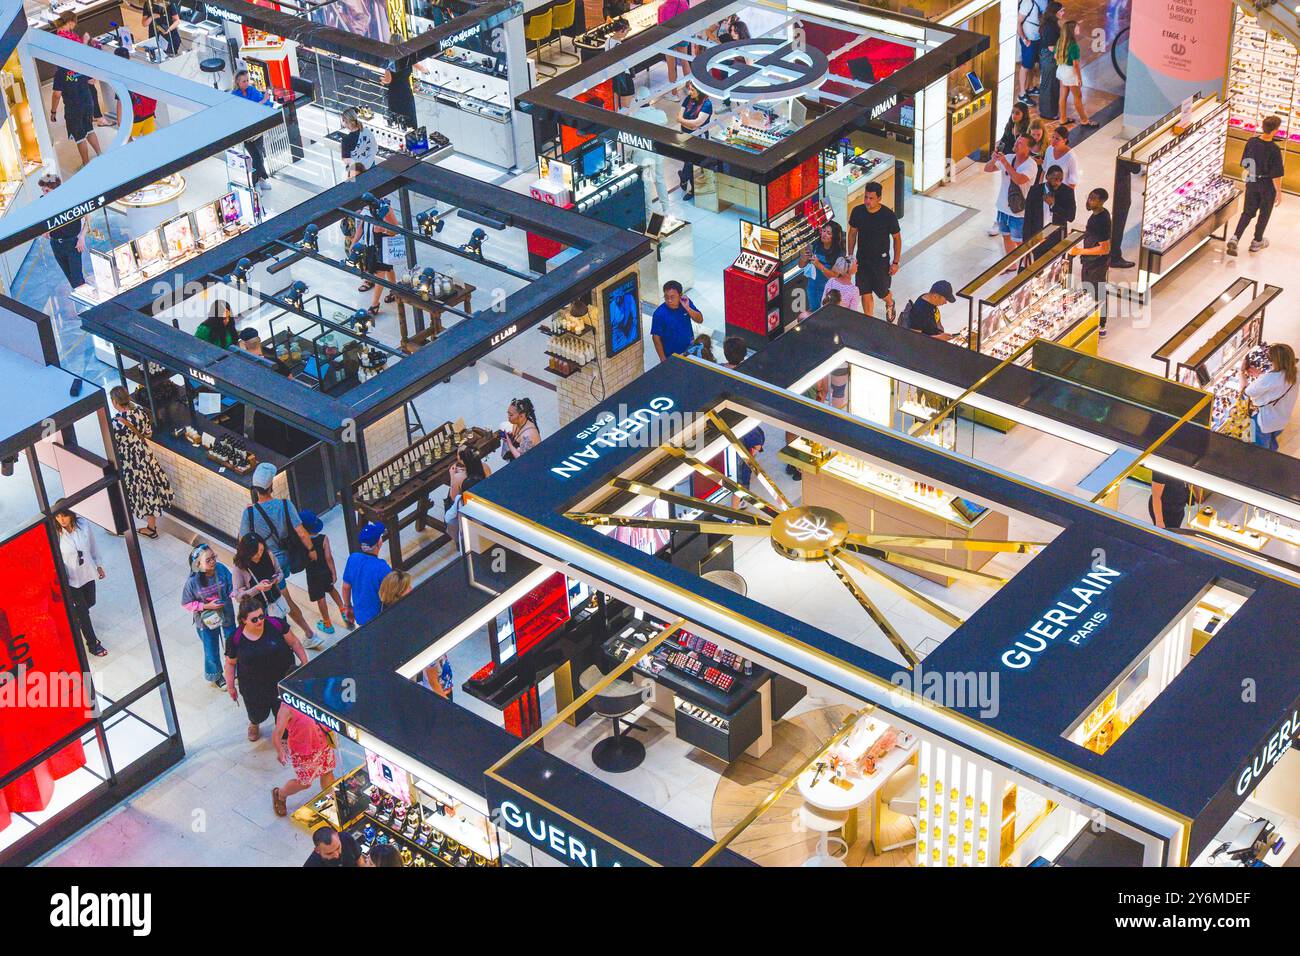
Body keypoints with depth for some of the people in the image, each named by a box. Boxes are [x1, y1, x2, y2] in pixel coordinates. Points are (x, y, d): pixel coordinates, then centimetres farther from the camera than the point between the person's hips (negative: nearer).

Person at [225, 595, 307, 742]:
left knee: (282, 713, 9)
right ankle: (254, 723, 56)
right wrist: (230, 686, 6)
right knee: (259, 714, 17)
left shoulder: (276, 624, -20)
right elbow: (230, 663, -1)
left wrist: (305, 663, 1)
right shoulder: (235, 639, -18)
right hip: (254, 688, 0)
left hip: (282, 679, 0)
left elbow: (294, 643, -5)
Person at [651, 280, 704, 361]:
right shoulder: (659, 314, -25)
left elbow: (700, 320, -10)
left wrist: (687, 308, -27)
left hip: (689, 350, 4)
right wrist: (663, 359, -15)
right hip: (671, 356, -4)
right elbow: (656, 337, -17)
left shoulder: (686, 303, -13)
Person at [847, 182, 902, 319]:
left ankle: (890, 303, 46)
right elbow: (852, 233, 3)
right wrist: (850, 256, 4)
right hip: (862, 259, 2)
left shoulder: (888, 215, -20)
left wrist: (895, 262, -6)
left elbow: (897, 238, -8)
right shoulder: (857, 212, -11)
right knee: (865, 293, 8)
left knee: (881, 292, 10)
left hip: (881, 260, -2)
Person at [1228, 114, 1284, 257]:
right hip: (1267, 185, -4)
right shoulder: (1274, 149, -23)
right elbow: (1276, 175, -19)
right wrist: (1279, 192, -8)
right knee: (1264, 214, 16)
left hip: (1252, 182, 4)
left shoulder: (1251, 142, -9)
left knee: (1247, 212, 15)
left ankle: (1235, 238, -2)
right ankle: (1257, 242, 29)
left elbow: (1244, 165, 3)